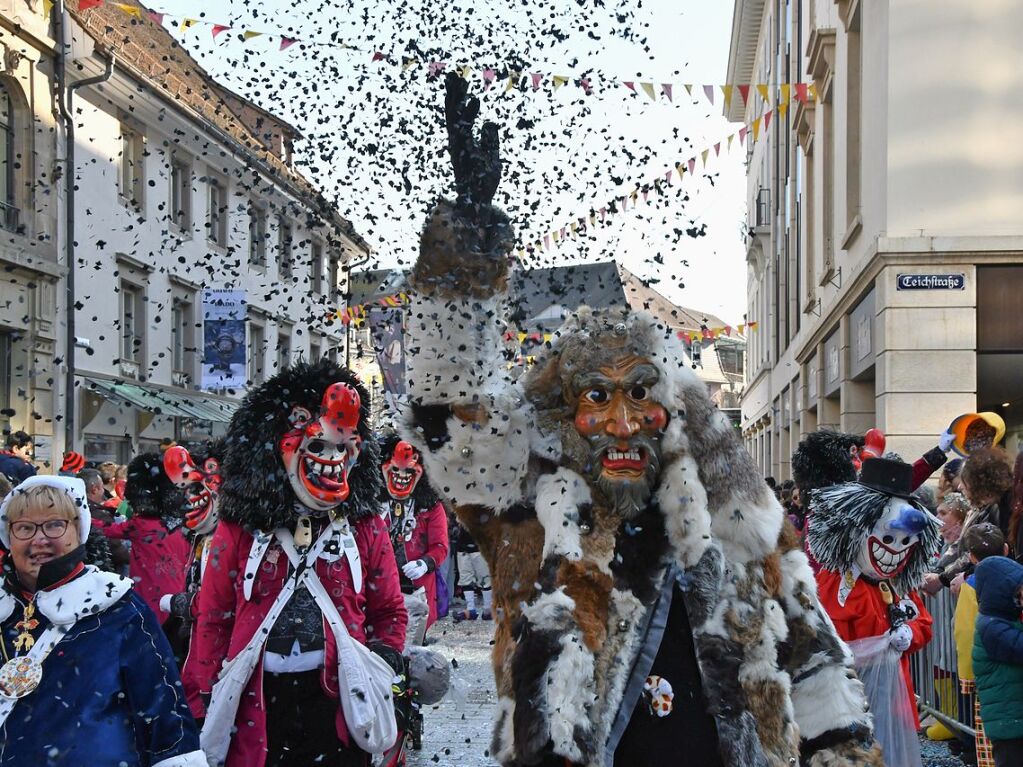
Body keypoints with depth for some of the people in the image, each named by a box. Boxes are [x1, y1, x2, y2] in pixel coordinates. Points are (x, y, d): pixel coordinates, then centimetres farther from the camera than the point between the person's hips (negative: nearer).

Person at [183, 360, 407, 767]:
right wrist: (202, 702, 2)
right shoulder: (240, 529, 1)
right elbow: (213, 618, 5)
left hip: (338, 702, 1)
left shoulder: (365, 528, 5)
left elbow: (388, 612, 12)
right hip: (256, 706, 0)